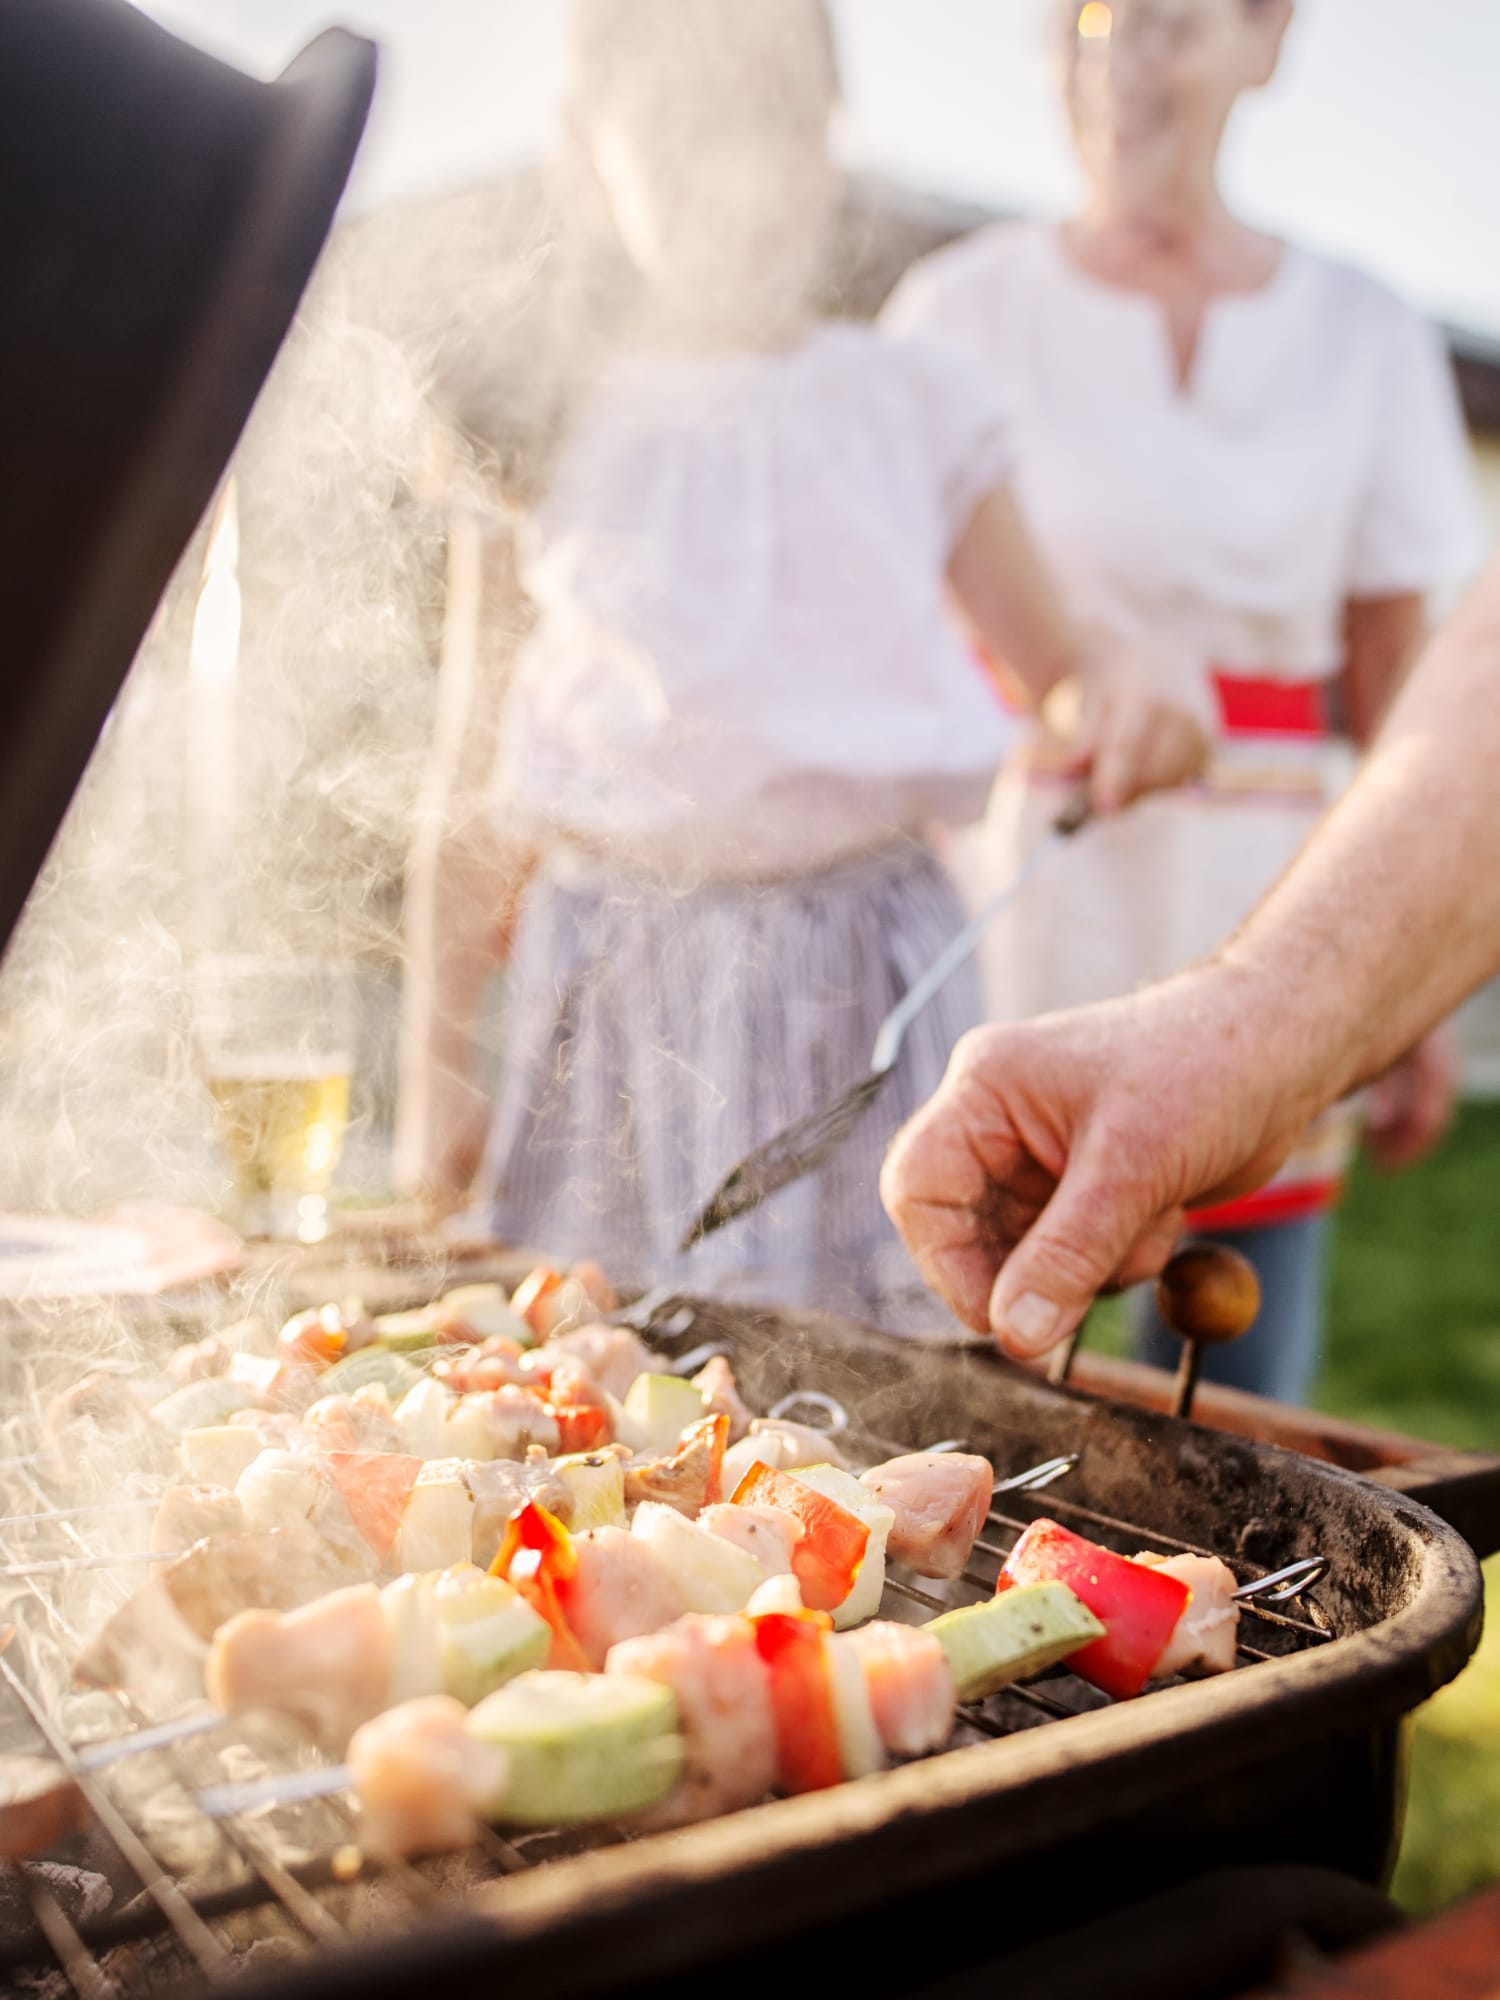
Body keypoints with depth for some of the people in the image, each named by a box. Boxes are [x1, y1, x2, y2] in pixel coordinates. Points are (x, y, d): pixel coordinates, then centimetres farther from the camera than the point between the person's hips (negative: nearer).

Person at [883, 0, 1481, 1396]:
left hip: (1256, 911, 2)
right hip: (1008, 898, -1)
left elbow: (1397, 692, 8)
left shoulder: (1365, 338, 8)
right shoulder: (965, 310, 3)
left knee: (1231, 1412, 7)